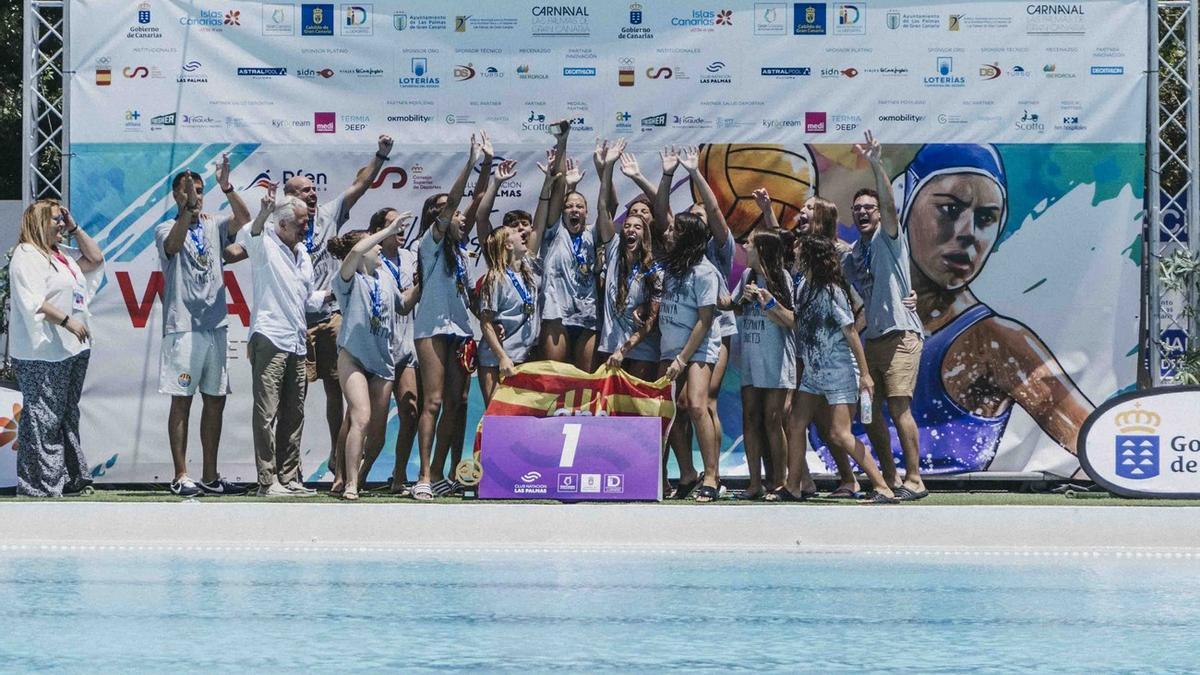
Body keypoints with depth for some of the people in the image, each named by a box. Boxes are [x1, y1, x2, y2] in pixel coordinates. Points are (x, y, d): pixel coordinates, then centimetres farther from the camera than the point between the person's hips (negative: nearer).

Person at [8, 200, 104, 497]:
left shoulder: (63, 254, 19)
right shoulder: (26, 257, -10)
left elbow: (94, 259, 24)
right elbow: (34, 302, -20)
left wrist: (74, 228, 16)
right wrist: (67, 321, -23)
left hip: (72, 349, 10)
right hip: (42, 353, -10)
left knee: (67, 416, 14)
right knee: (43, 418, -9)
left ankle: (70, 478, 20)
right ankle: (39, 484, -7)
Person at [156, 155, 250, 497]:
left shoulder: (214, 228, 13)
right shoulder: (166, 229, 1)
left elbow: (244, 218, -5)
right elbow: (173, 244, -22)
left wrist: (226, 186, -21)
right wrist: (188, 208, -34)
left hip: (216, 326, 5)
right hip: (183, 327, -5)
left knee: (215, 401, 8)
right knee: (181, 402, -4)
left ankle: (210, 476, 14)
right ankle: (181, 476, -3)